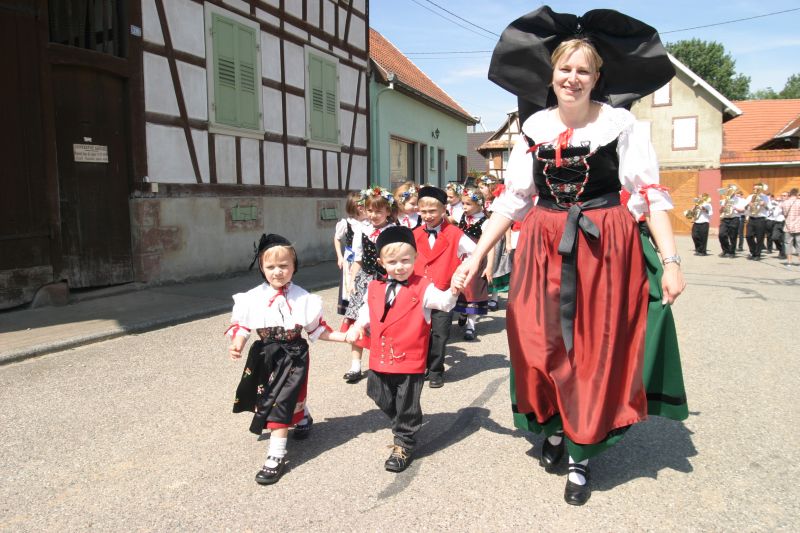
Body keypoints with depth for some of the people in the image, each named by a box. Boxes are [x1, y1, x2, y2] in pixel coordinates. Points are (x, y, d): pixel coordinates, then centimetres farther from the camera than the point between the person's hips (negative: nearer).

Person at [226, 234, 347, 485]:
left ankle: (276, 456, -3)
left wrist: (345, 337, -7)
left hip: (293, 355, -3)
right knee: (291, 398, 19)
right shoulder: (253, 298, -5)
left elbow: (317, 329, 0)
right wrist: (237, 345, -23)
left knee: (280, 401, -11)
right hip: (265, 356, 3)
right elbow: (242, 325, -4)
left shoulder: (303, 298, -6)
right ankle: (303, 418, 52)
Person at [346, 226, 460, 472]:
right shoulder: (375, 288, 4)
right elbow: (367, 310, 19)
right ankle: (402, 427, 47)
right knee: (382, 398, 22)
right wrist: (357, 327, 4)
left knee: (407, 405, 7)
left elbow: (443, 303, -23)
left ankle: (404, 443, 27)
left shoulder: (422, 288, -10)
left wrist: (453, 290, -42)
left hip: (410, 361, -5)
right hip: (380, 359, 6)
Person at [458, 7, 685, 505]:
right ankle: (554, 428, 32)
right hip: (544, 248, 3)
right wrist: (477, 255, -1)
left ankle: (581, 458, 19)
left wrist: (671, 261, -15)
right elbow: (513, 198, 5)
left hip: (604, 249, -2)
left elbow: (650, 195, -5)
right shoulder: (534, 127, 6)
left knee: (594, 352, 3)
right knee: (542, 345, 6)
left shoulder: (621, 124, -3)